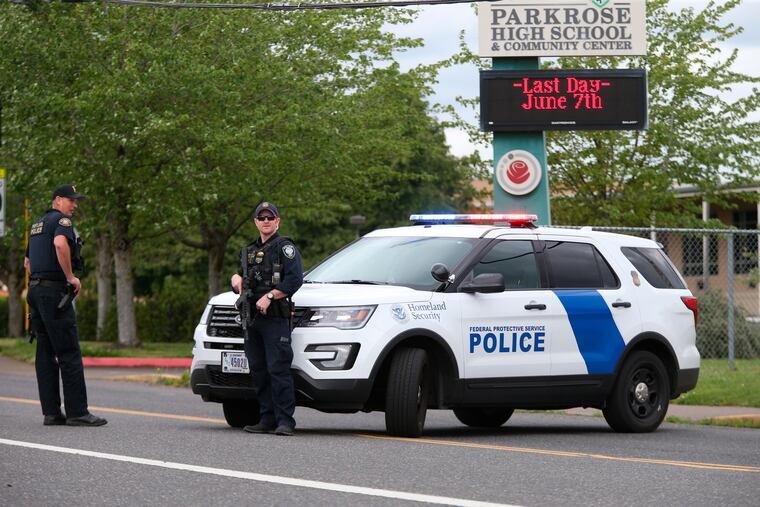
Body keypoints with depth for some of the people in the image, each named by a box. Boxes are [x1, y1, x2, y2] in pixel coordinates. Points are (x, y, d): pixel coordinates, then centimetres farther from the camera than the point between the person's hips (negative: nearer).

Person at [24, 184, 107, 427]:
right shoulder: (62, 220, -7)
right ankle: (77, 412, -11)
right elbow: (60, 244, -28)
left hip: (35, 290, 9)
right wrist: (71, 277, -19)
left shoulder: (37, 224, 22)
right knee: (69, 353, -8)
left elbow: (27, 262, 29)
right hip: (55, 292, -9)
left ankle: (51, 412, 6)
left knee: (46, 354, 7)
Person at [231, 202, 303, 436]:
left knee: (278, 370, -13)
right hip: (252, 319, 8)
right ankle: (267, 420, 11)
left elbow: (295, 279, -13)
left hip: (275, 318, -8)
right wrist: (237, 278, 8)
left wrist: (270, 296, -19)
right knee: (259, 371, 7)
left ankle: (285, 421, -15)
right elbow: (241, 276, 32)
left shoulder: (285, 248, -1)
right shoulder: (249, 251, 22)